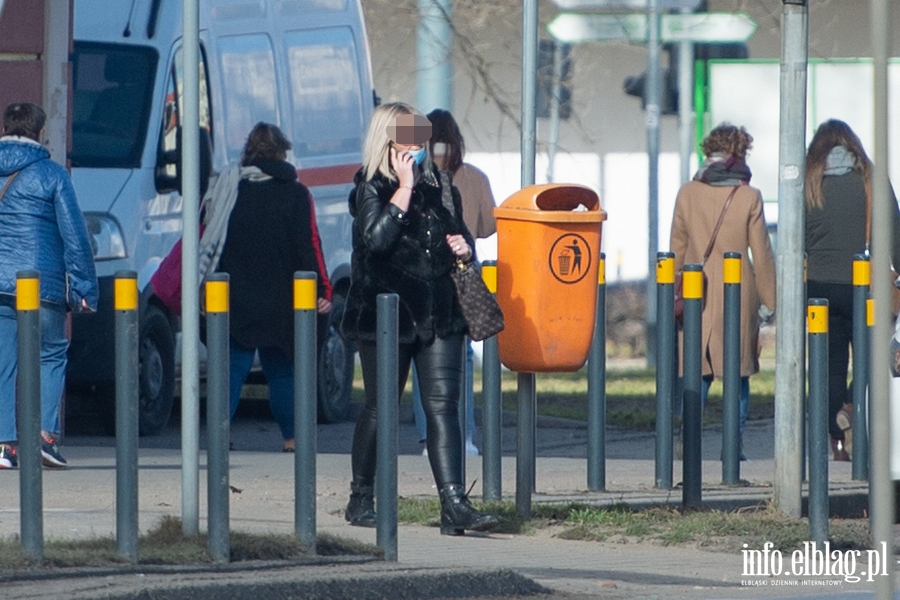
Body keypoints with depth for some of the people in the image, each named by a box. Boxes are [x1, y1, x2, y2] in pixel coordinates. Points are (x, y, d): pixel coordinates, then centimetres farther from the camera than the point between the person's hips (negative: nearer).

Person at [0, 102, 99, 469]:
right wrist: (85, 287, 2)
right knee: (51, 354, 11)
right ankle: (45, 432, -3)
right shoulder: (51, 175, -2)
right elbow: (75, 235, -3)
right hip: (42, 283, -3)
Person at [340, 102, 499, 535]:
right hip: (386, 316, -4)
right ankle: (362, 500, 21)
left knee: (443, 406, -6)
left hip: (439, 316, 4)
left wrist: (464, 248, 3)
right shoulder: (370, 190, -4)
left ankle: (454, 504, -13)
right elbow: (377, 238, -21)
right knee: (381, 408, 5)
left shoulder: (440, 188, 13)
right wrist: (405, 188, -18)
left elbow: (461, 236, 27)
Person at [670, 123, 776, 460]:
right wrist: (768, 300, 6)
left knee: (698, 374, 8)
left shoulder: (687, 194, 0)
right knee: (738, 374, 6)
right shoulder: (749, 197, -6)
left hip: (698, 295, 2)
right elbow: (761, 254, -2)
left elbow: (678, 248, 7)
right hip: (739, 296, -2)